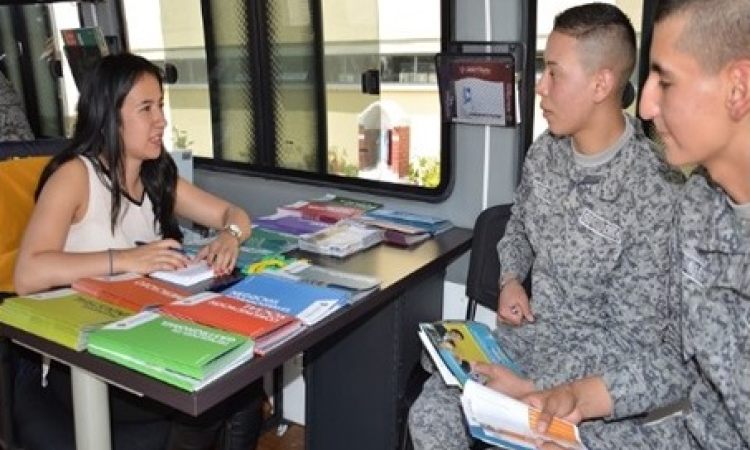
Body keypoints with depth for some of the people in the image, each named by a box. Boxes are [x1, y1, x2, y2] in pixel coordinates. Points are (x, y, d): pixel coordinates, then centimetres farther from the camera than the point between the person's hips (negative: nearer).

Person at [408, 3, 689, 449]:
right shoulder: (545, 150, -1)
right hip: (529, 334, 5)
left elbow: (633, 336, -19)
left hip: (607, 366, -4)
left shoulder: (656, 193, -21)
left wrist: (533, 386, -24)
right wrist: (510, 279, -3)